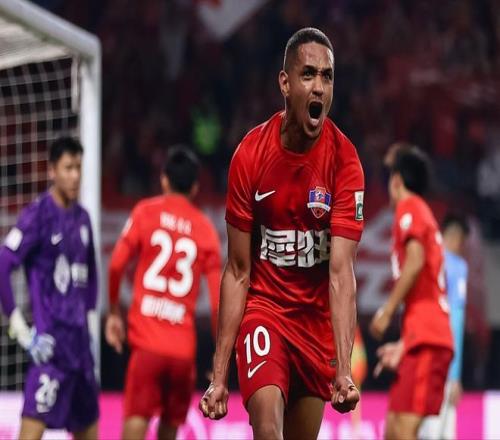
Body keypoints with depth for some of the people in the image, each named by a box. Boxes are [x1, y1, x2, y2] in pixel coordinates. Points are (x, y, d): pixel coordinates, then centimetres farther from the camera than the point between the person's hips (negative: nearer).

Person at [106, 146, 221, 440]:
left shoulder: (145, 212, 5)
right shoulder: (206, 229, 8)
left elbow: (116, 265, -4)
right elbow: (218, 299, 5)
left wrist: (114, 312, 11)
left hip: (147, 341, -2)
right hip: (184, 347, 2)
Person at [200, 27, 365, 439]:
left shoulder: (344, 159, -14)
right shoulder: (250, 155, -12)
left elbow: (341, 272, -21)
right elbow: (238, 272, -6)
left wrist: (344, 369, -34)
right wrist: (219, 374, -9)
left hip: (318, 315, 1)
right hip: (264, 308, -1)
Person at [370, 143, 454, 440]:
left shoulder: (409, 207, -1)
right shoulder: (425, 215, 26)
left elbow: (415, 261, -18)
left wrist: (387, 312, -13)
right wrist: (403, 346, 26)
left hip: (425, 337, -10)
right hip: (426, 339, 10)